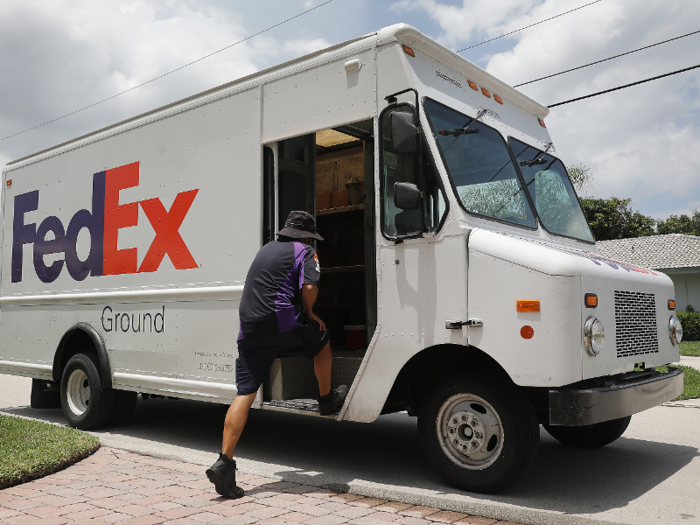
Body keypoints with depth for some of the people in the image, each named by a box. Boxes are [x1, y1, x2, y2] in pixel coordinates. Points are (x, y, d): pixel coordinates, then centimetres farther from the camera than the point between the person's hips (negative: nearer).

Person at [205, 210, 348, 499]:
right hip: (280, 326, -5)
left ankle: (224, 462, -3)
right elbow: (309, 287, -10)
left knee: (244, 393, 3)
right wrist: (309, 312, 10)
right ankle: (327, 399, 38)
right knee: (321, 339, 24)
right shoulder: (305, 251, 6)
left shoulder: (267, 248, 26)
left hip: (248, 331, 6)